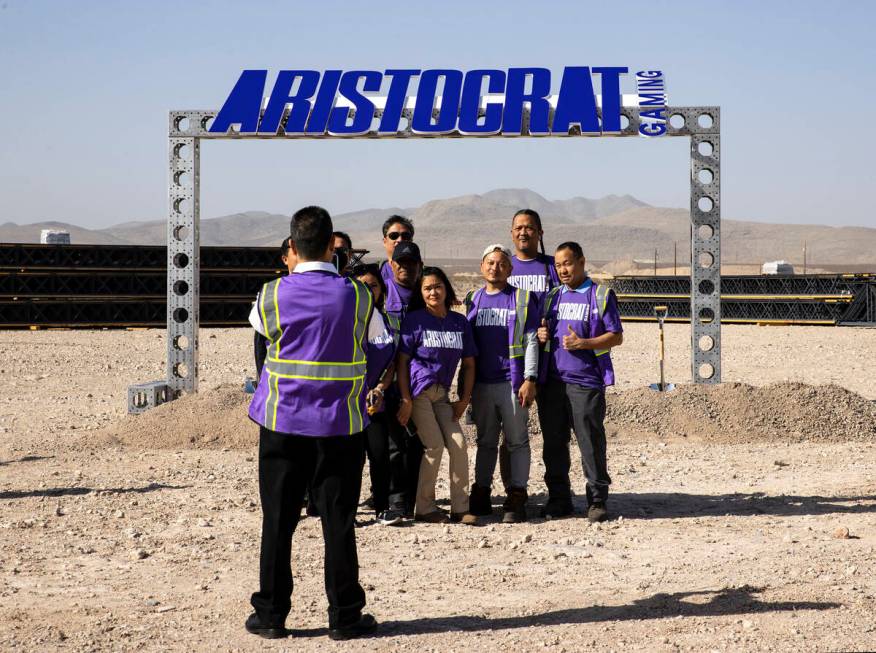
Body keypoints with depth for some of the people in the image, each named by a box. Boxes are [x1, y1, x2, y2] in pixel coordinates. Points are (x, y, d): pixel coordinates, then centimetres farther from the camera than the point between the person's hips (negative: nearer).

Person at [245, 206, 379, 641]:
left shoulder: (273, 294, -6)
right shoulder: (357, 295, -6)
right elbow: (377, 335, 11)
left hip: (282, 421, 0)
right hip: (340, 424, 0)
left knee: (278, 519, 8)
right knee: (338, 521, 5)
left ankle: (270, 614, 14)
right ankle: (344, 616, 11)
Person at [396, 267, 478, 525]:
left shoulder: (460, 322, 7)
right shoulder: (415, 320, -6)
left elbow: (469, 364, 11)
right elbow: (402, 362, -8)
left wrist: (464, 399, 3)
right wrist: (406, 400, -14)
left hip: (441, 394, 4)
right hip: (418, 391, -4)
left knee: (458, 444, -7)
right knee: (434, 445, -11)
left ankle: (460, 508, 1)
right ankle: (424, 508, 0)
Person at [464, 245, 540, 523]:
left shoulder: (522, 299, 1)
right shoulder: (473, 299, 13)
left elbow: (531, 341, -3)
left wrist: (529, 379, -12)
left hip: (512, 382, -4)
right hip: (481, 383, 4)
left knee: (517, 441, 0)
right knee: (485, 441, 12)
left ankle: (516, 499, 3)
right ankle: (481, 495, 19)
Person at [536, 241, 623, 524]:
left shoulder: (601, 295, 2)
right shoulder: (552, 297, 17)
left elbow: (616, 336, -2)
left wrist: (583, 343, -15)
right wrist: (540, 334, 2)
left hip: (586, 381, -5)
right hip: (552, 380, 5)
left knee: (591, 441, -4)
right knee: (554, 442, 7)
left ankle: (597, 500, 5)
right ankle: (558, 499, 17)